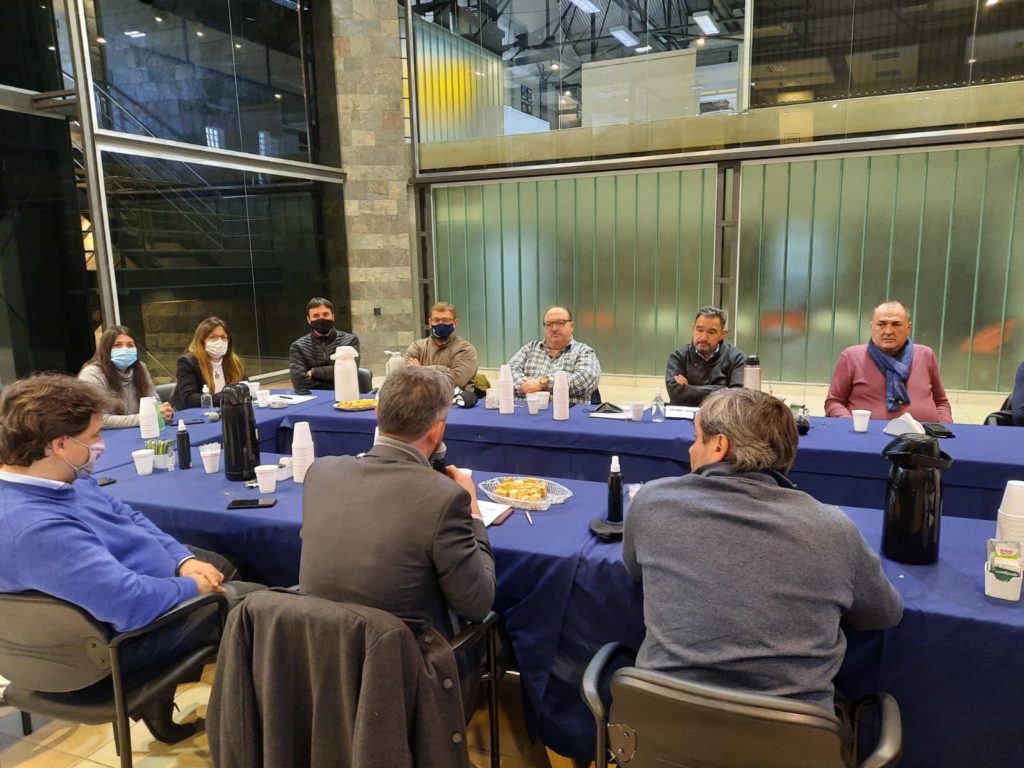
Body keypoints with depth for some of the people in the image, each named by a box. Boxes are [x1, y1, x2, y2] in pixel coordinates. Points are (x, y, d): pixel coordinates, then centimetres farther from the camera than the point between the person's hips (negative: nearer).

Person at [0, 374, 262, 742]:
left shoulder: (60, 476, -6)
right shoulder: (33, 527, -37)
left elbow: (128, 519, 6)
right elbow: (130, 601, -40)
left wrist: (184, 559, -5)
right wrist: (191, 585, -21)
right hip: (123, 633, -10)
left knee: (228, 566, 24)